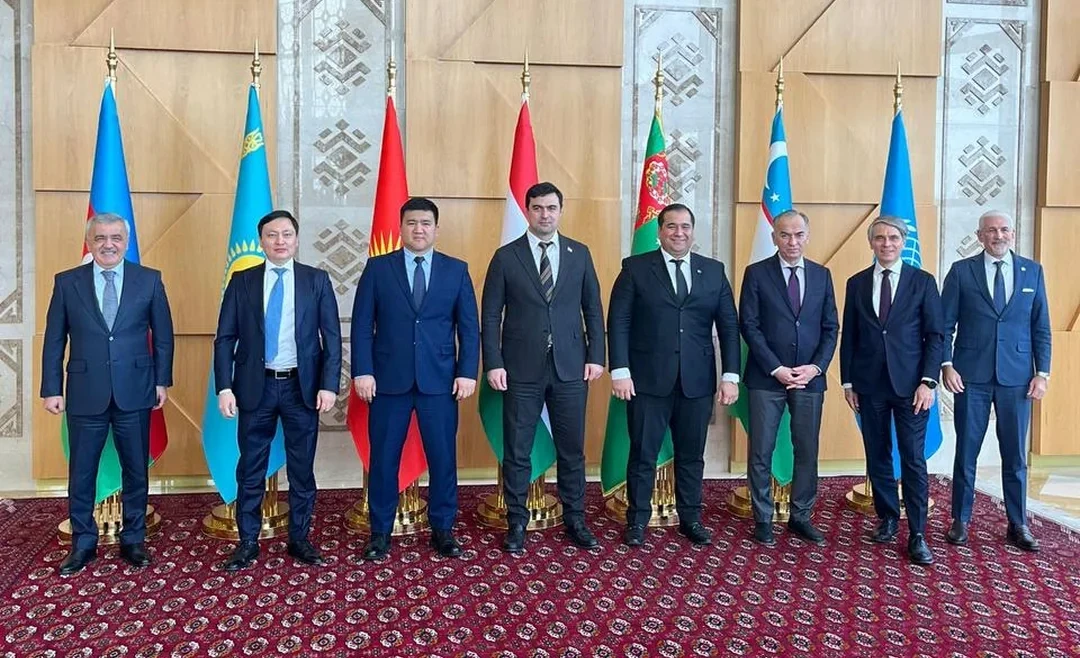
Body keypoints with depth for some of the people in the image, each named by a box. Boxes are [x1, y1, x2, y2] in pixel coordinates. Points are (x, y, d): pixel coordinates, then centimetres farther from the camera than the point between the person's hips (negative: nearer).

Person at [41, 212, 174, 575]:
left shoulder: (149, 280, 2)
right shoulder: (67, 282, 3)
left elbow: (163, 335, 6)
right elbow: (54, 341, 4)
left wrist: (162, 381, 3)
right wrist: (52, 389, 0)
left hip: (134, 392, 0)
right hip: (85, 394, 0)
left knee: (136, 470, 9)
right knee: (81, 472, 8)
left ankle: (133, 539, 24)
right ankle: (83, 543, 23)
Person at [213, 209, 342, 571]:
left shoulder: (317, 280, 2)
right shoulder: (242, 281, 4)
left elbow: (331, 337, 0)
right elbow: (225, 338, 1)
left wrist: (328, 385, -9)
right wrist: (224, 387, -8)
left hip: (302, 386, 0)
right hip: (256, 386, 0)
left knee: (302, 468, 8)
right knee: (251, 469, 7)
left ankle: (299, 538, 21)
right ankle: (248, 542, 19)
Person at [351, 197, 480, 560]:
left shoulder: (456, 270, 6)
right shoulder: (378, 268, 4)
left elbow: (469, 327, 5)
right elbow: (362, 325, 1)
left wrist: (467, 373, -4)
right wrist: (363, 372, -7)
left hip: (439, 381, 1)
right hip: (389, 380, 0)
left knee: (443, 457, 5)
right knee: (384, 458, 6)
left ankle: (443, 529, 21)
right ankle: (380, 532, 19)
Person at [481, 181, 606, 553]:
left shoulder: (579, 254, 7)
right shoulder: (506, 257, 1)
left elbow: (593, 309, 9)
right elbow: (490, 316, 0)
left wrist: (596, 356, 0)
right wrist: (493, 364, -8)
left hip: (571, 368, 2)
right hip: (522, 369, -2)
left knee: (572, 450, 9)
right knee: (516, 452, 5)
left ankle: (575, 520, 24)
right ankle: (517, 523, 19)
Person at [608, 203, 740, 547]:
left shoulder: (714, 271, 8)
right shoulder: (635, 268, 1)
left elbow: (729, 325, 6)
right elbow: (619, 322, -4)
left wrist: (730, 375, -1)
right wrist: (620, 371, -12)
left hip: (697, 381, 2)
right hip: (648, 378, -2)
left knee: (691, 454, 11)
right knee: (643, 454, 5)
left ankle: (691, 519, 26)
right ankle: (637, 520, 19)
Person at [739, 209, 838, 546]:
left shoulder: (821, 275, 9)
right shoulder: (756, 273, -1)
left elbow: (831, 327, 8)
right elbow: (749, 326, -5)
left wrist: (816, 367, -6)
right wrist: (776, 369, -12)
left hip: (810, 377, 3)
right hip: (766, 378, -3)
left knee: (807, 451, 8)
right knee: (761, 452, 2)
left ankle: (801, 517, 21)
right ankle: (763, 519, 14)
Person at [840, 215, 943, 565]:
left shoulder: (922, 281, 2)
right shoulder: (857, 284, 8)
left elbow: (935, 335, 0)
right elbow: (848, 336, 9)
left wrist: (928, 381, -8)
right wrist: (848, 382, 5)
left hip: (910, 384, -2)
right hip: (870, 385, 2)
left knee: (913, 460, -2)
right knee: (877, 457, 9)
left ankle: (917, 535, 3)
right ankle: (887, 519, 24)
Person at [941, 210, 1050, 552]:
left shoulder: (1032, 271, 7)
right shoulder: (961, 271, 2)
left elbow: (1041, 327, 7)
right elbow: (945, 325, 1)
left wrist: (1042, 372, 0)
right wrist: (946, 365, -9)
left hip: (1016, 378, 1)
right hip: (971, 376, -1)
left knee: (1015, 456, 7)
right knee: (966, 453, 6)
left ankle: (1017, 525, 19)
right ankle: (960, 521, 17)